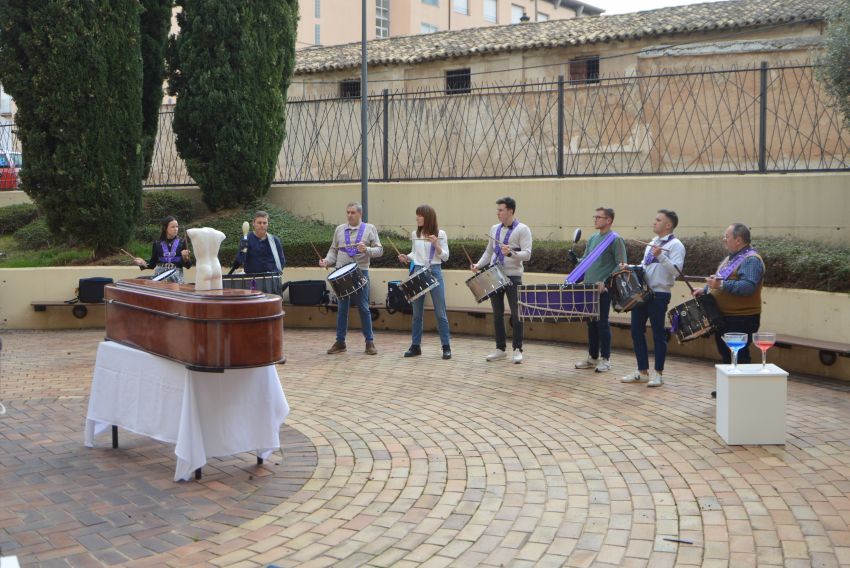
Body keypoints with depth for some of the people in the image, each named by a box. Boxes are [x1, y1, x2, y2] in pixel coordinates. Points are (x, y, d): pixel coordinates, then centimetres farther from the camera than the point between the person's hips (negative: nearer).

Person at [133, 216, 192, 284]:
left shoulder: (181, 242, 1)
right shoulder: (157, 244, 5)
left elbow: (188, 265, 0)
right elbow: (153, 263, 10)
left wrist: (185, 258, -19)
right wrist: (144, 263, -8)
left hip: (176, 276, -1)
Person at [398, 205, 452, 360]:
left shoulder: (440, 234, -4)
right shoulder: (415, 234, 8)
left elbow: (445, 257, -4)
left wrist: (435, 244, -20)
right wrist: (407, 258, -3)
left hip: (435, 272, -4)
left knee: (440, 312, -1)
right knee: (417, 312, 8)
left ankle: (446, 347, 6)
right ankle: (415, 346, 16)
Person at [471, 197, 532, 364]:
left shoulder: (522, 229, -5)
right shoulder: (494, 229, 13)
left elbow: (527, 254, -14)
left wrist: (510, 253, -30)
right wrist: (478, 265, 5)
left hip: (513, 277, -6)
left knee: (516, 315, -2)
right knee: (497, 314, 9)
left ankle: (517, 350, 6)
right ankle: (500, 348, 17)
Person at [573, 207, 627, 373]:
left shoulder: (615, 240, -7)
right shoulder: (592, 239, 15)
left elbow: (621, 265, -13)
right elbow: (584, 261, 21)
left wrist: (606, 281, -20)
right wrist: (572, 279, 9)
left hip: (604, 289, -7)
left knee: (602, 323, -3)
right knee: (591, 323, 11)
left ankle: (605, 359, 5)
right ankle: (592, 357, 20)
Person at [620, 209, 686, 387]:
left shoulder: (675, 245, -8)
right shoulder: (652, 243, 18)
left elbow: (676, 270, -20)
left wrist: (660, 256, -28)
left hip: (659, 295, -8)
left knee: (658, 333, 1)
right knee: (636, 331, 9)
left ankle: (658, 373, 12)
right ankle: (642, 372, 19)